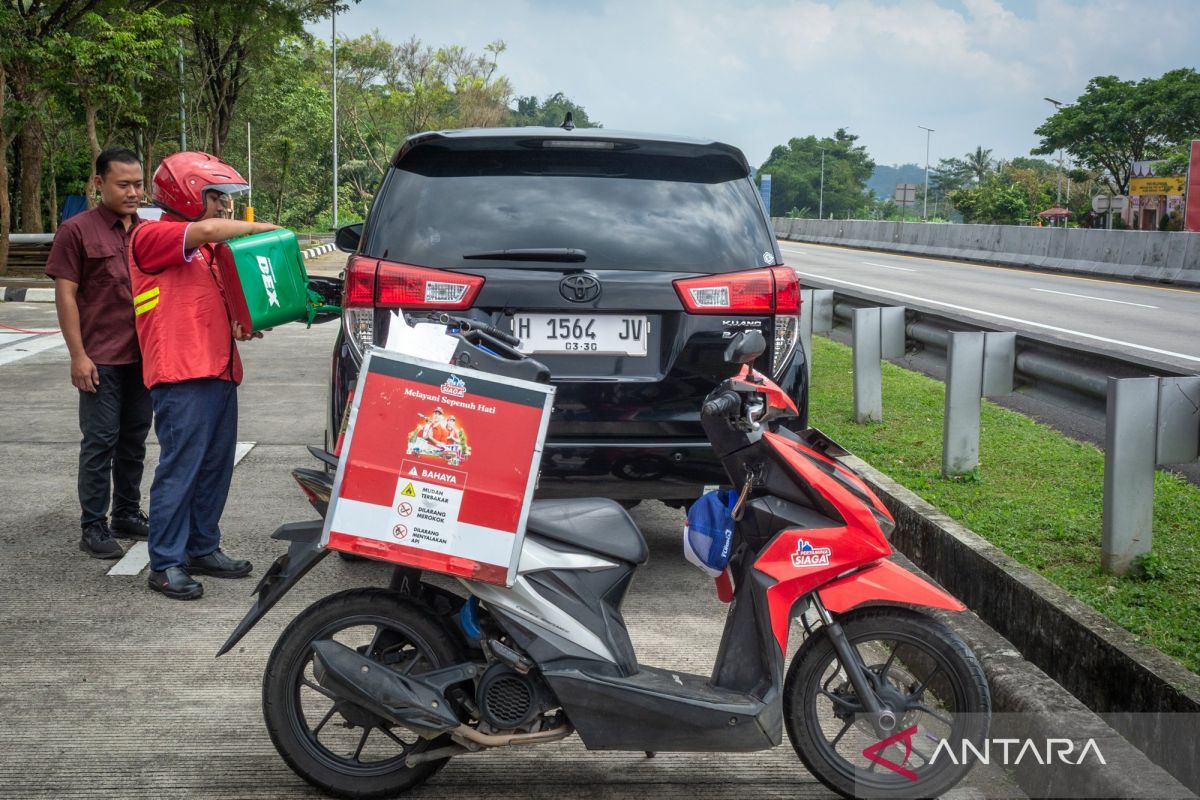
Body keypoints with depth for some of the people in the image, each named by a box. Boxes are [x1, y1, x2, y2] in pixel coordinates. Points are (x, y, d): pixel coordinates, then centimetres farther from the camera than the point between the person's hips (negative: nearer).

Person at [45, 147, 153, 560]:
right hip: (100, 358, -5)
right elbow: (66, 295, -8)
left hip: (143, 355, 5)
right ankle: (93, 527, 4)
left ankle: (128, 513, 25)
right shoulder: (77, 230, -6)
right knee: (100, 441, -2)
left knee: (134, 439, 13)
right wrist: (78, 354, -13)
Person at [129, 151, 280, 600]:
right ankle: (167, 564, 0)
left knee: (215, 468, 12)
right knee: (179, 470, -7)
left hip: (219, 371, 9)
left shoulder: (203, 248, 22)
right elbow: (208, 229, -24)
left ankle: (203, 549, 23)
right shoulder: (152, 236, -6)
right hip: (181, 376, -9)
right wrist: (258, 227, -9)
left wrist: (236, 327, 11)